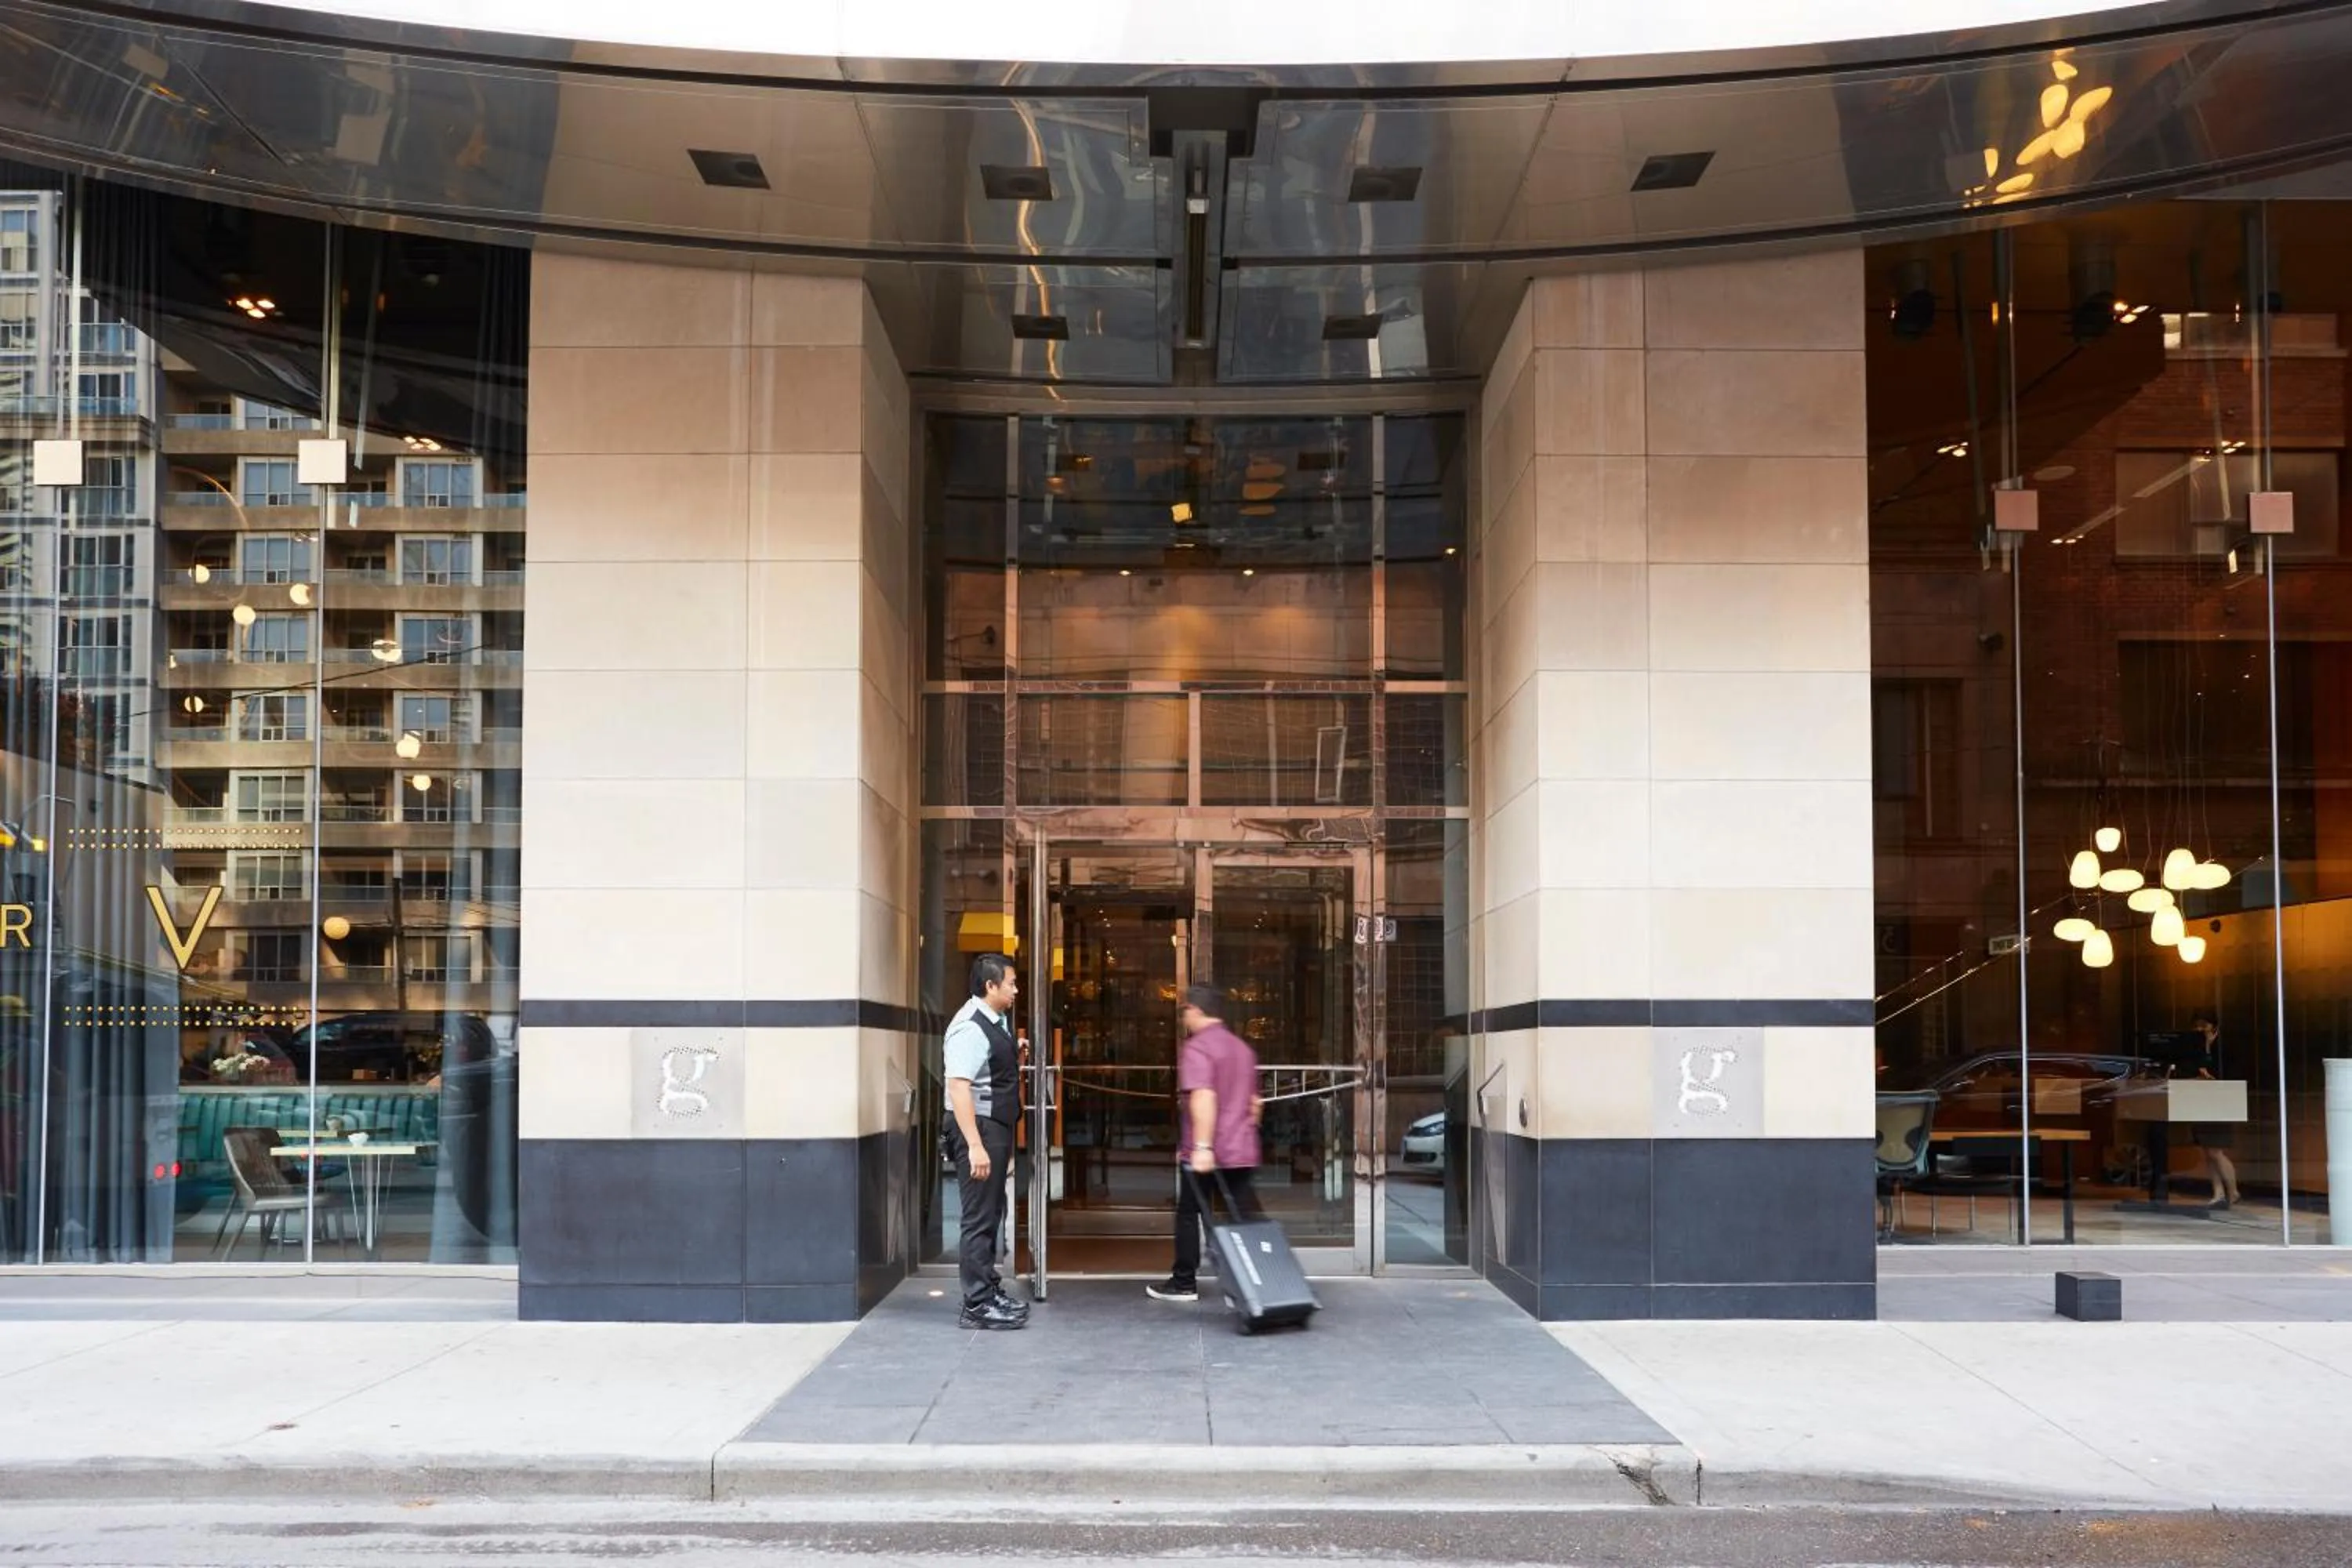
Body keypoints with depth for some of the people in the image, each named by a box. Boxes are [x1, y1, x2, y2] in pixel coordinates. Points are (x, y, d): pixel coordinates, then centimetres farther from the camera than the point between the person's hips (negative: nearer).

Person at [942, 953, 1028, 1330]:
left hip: (997, 1127, 10)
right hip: (978, 1128, -10)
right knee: (980, 1218, -6)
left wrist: (1014, 1057, 10)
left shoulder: (997, 1022, 11)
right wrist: (975, 1145, -29)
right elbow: (958, 1087, -26)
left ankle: (990, 1290, 30)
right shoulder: (970, 1028, -18)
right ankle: (977, 1306, -1)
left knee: (992, 1214, 19)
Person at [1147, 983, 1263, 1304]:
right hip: (1243, 1151, 6)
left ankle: (1184, 1283, 16)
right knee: (1246, 1217, 3)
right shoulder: (1242, 1047, 15)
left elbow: (1203, 1098, -24)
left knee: (1188, 1215, 8)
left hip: (1205, 1154, -6)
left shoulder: (1196, 1048, -11)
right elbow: (1254, 1103, 22)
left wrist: (1202, 1146, -28)